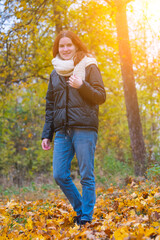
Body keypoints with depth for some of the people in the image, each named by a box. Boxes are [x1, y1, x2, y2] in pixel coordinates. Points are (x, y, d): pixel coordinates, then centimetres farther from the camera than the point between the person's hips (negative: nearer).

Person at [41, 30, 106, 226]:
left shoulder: (89, 67, 4)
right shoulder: (55, 73, 17)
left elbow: (101, 97, -1)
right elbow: (50, 106, 18)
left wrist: (82, 86, -17)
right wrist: (46, 134, 13)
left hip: (84, 129, -5)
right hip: (62, 131, 5)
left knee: (86, 176, -1)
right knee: (59, 175, 1)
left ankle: (86, 218, 10)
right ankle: (80, 210, 20)